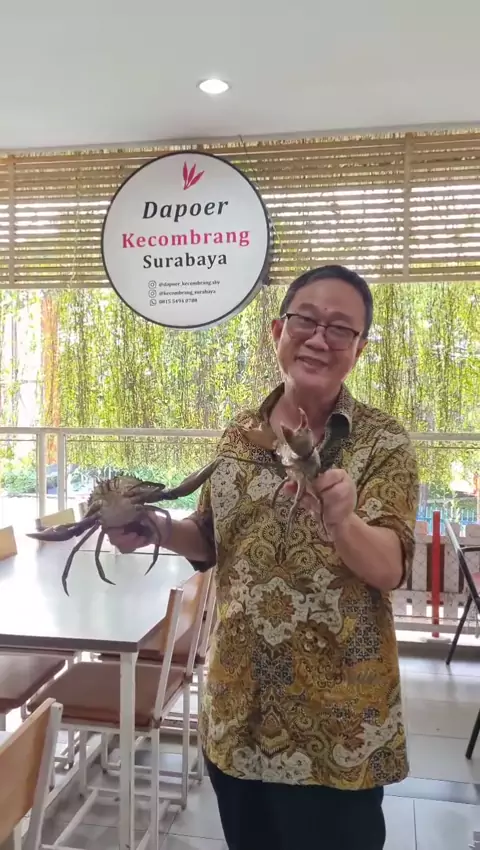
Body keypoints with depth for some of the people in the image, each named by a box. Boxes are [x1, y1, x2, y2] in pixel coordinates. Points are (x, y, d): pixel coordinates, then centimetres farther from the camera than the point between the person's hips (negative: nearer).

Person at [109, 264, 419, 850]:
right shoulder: (240, 435, 1)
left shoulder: (383, 443, -10)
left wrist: (340, 522, -39)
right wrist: (155, 528, -9)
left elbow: (389, 568, -19)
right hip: (237, 710, 4)